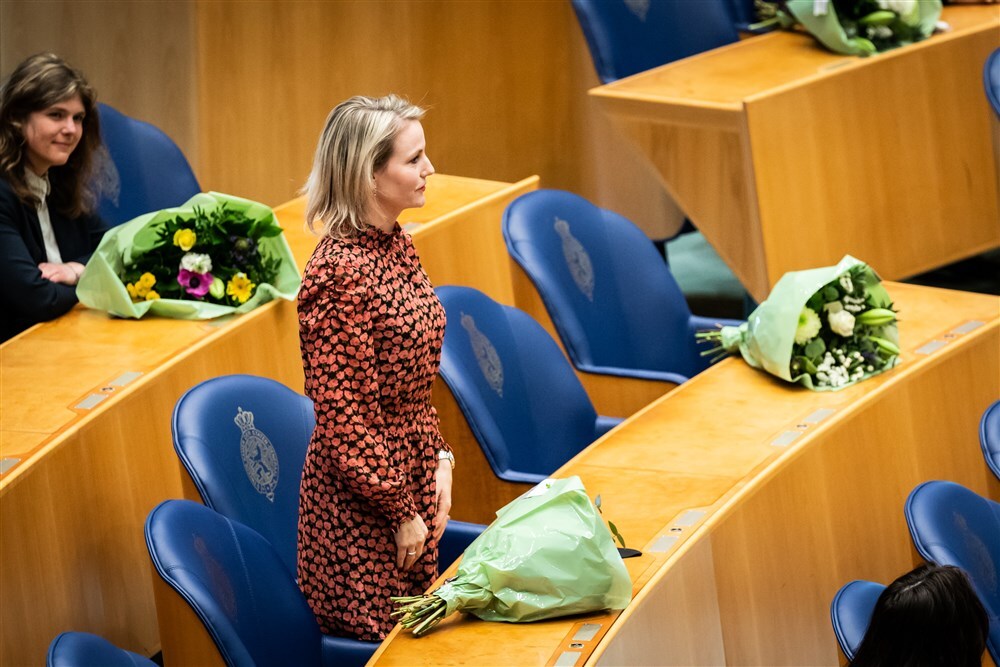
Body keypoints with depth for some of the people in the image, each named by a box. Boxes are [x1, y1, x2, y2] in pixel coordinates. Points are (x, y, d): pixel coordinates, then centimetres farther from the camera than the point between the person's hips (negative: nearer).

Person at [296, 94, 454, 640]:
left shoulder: (395, 246, 5)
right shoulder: (340, 273, -23)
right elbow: (343, 420, -21)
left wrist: (439, 461, 5)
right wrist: (402, 511, -14)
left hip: (412, 473, 9)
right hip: (362, 506, -9)